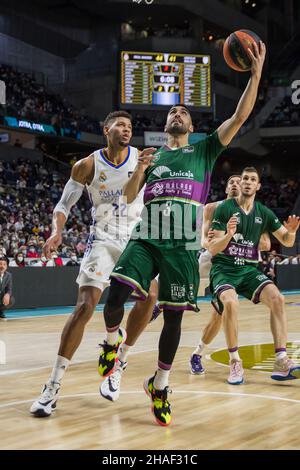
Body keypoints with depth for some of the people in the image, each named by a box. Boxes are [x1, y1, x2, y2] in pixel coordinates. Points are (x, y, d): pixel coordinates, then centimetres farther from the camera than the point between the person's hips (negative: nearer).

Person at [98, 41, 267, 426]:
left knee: (173, 316, 1)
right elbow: (128, 197, 14)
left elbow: (239, 117, 3)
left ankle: (159, 386, 18)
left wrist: (256, 73, -5)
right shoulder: (152, 156, 20)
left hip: (183, 246, -1)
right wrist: (139, 171, -5)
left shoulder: (205, 150, 14)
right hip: (146, 239, 1)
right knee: (115, 294, -19)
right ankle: (112, 342, 13)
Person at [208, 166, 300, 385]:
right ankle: (235, 362, -19)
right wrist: (228, 234, -28)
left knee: (277, 298, -22)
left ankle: (281, 362, -23)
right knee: (230, 302, -34)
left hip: (249, 269, 4)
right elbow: (213, 248, -8)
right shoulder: (225, 208, -5)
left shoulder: (264, 213, 7)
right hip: (224, 268, -4)